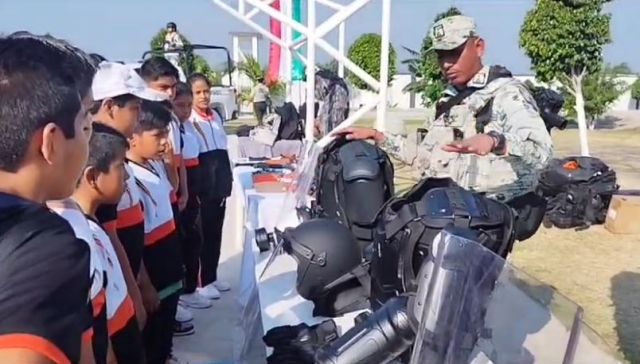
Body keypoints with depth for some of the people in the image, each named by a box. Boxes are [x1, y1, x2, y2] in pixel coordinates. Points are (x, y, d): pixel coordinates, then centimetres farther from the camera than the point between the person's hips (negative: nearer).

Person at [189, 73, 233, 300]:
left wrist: (227, 182, 12)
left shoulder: (216, 117, 10)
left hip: (219, 184, 7)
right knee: (202, 234, 3)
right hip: (201, 187, -6)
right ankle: (202, 282, 15)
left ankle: (212, 277, 26)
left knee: (215, 232, 13)